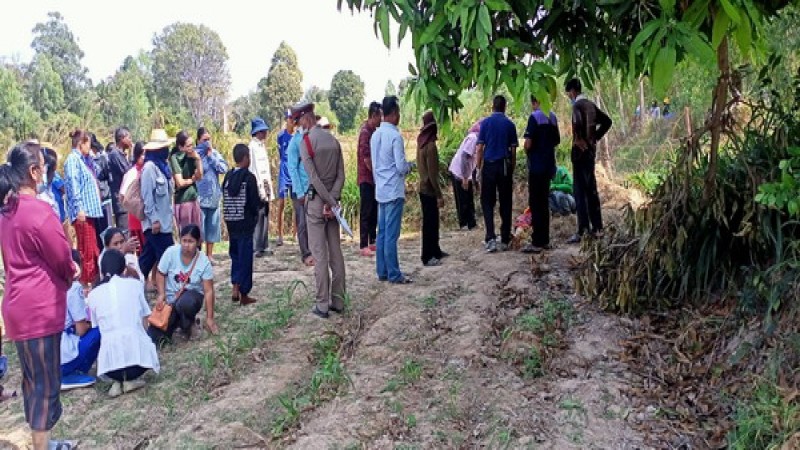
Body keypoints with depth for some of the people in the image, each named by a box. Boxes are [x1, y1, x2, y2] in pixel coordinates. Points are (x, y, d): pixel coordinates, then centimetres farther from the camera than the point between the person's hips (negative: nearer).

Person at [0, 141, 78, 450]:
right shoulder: (39, 210, -19)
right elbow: (63, 260, -12)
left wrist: (65, 273, 10)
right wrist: (71, 275, 10)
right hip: (40, 307, -9)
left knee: (32, 378, 19)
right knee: (47, 383, 2)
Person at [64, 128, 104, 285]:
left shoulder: (83, 159, 20)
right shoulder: (73, 159, -8)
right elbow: (73, 184, -17)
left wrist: (90, 156, 18)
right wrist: (79, 208, -22)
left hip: (91, 210, 10)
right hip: (83, 211, -10)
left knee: (93, 250, 13)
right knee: (86, 250, -8)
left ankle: (92, 281, 21)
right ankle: (84, 284, -4)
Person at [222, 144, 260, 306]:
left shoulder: (228, 176, 4)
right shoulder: (249, 177, -12)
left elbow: (225, 198, 8)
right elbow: (255, 202, -12)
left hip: (230, 222, 5)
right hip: (245, 222, -5)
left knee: (235, 254, 17)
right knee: (245, 256, 1)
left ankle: (235, 287, 15)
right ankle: (243, 293, 3)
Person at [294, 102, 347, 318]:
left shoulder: (306, 141, -9)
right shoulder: (333, 140, 8)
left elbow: (313, 177, -16)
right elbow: (341, 175, 2)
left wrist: (330, 202, -13)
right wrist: (333, 200, -5)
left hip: (316, 200, -5)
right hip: (332, 199, 6)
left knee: (319, 254, -2)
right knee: (336, 252, 8)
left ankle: (322, 305, 1)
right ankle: (338, 301, 13)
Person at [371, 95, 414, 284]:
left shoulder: (375, 135, 9)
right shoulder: (395, 136, -14)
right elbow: (401, 166, -15)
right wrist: (410, 166, 4)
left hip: (380, 190, 8)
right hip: (394, 190, -8)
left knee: (382, 233, 11)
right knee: (392, 235, -5)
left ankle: (382, 272, 16)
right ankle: (394, 274, 0)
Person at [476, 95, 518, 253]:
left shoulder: (486, 123, 1)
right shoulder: (510, 124, 4)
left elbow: (480, 148, -3)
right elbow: (513, 150, 4)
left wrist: (479, 168, 3)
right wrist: (512, 170, 12)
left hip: (489, 165, -1)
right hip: (505, 166, 1)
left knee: (487, 202, 4)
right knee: (505, 203, 7)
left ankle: (490, 238, -9)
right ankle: (505, 240, 11)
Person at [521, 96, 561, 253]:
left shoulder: (535, 117, -12)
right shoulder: (552, 117, 11)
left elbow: (528, 143, -17)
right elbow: (557, 141, 19)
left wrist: (527, 151, 3)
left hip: (536, 166, -8)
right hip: (549, 165, 8)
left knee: (535, 204, -5)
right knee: (544, 202, 13)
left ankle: (537, 243, -5)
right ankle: (545, 240, 17)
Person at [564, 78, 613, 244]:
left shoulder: (577, 105, -12)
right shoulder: (591, 104, 13)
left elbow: (578, 123, -33)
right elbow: (607, 121, 21)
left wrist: (579, 140, -20)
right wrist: (595, 137, 16)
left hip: (580, 151, -8)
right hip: (591, 150, 8)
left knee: (580, 190, -8)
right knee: (591, 189, 12)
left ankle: (582, 231, -10)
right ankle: (597, 228, 16)